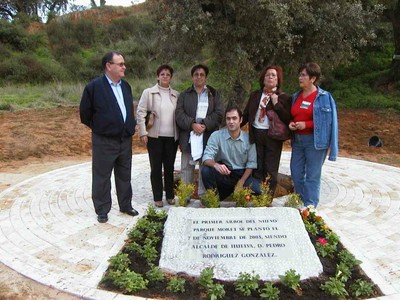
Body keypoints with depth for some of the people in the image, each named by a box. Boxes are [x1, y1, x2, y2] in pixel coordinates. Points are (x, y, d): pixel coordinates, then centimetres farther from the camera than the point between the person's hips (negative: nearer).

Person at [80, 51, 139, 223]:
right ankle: (102, 211, 19)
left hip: (125, 140, 6)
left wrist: (131, 126, 14)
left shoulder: (125, 86, 8)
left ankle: (125, 205, 30)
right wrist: (98, 128, 2)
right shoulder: (94, 86, -12)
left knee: (124, 176, 16)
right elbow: (85, 113, -5)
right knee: (102, 177, 6)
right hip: (104, 142, -6)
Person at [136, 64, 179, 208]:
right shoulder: (148, 92, 0)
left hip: (172, 137, 2)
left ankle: (170, 195, 23)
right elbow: (140, 112, -2)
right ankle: (157, 197, 17)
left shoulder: (176, 95, 7)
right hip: (154, 136, -2)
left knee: (169, 167, 9)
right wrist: (143, 133, -8)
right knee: (156, 167, 6)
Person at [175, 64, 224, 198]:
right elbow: (179, 114, 1)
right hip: (188, 137, 1)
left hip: (208, 137, -1)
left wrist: (205, 125, -13)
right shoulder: (184, 95, 14)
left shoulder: (214, 94, 12)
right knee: (187, 167, 4)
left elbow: (219, 114, 0)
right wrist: (192, 124, -15)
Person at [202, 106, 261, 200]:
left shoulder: (248, 138, -3)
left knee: (257, 189, -25)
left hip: (242, 175, 1)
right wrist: (216, 165, -39)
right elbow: (206, 158, -16)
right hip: (222, 174, -1)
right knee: (206, 170, -30)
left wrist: (241, 182, -11)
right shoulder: (216, 136, -8)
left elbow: (251, 163, -1)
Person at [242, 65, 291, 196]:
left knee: (270, 171, 5)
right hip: (256, 135, 3)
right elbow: (246, 114, 14)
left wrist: (276, 104, -16)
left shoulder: (284, 98, -1)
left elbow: (288, 119, -10)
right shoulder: (255, 95, 10)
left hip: (273, 137, -3)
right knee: (257, 169, 8)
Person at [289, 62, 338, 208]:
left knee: (312, 175, 0)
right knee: (296, 173, 11)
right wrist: (291, 123, -2)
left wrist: (306, 124, -17)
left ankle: (310, 207, 11)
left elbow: (328, 120, -10)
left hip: (315, 140, -6)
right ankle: (300, 201, 28)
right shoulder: (296, 96, 11)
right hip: (297, 140, 6)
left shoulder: (324, 97, -8)